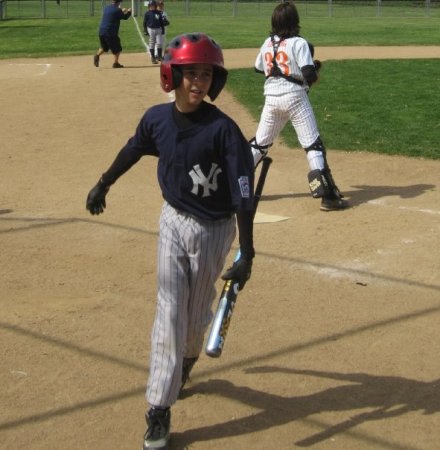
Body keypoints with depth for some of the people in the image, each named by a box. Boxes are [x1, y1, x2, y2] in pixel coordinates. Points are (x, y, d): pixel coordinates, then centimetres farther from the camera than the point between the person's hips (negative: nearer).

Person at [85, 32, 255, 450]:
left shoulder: (223, 129, -21)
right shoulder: (157, 118, -9)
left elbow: (242, 194, -22)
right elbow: (132, 151, 13)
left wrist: (247, 255, -25)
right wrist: (103, 184, 26)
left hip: (214, 229, -2)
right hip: (173, 222, 2)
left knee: (197, 314, 11)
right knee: (169, 313, 0)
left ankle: (181, 368, 43)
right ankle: (159, 410, 2)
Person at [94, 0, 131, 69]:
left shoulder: (106, 7, 11)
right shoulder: (117, 10, -11)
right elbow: (125, 17, 2)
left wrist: (122, 11, 35)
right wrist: (129, 11, 21)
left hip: (101, 31, 7)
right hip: (111, 32, -7)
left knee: (104, 47, 23)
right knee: (117, 49, 7)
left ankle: (97, 55, -1)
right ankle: (115, 63, 5)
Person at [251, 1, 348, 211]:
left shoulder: (267, 43, 7)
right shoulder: (299, 43, -10)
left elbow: (259, 68, 22)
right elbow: (309, 76, -16)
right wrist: (316, 68, 4)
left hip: (271, 97, 5)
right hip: (294, 97, -5)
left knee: (259, 143, 18)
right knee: (313, 145, -3)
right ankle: (327, 195, -9)